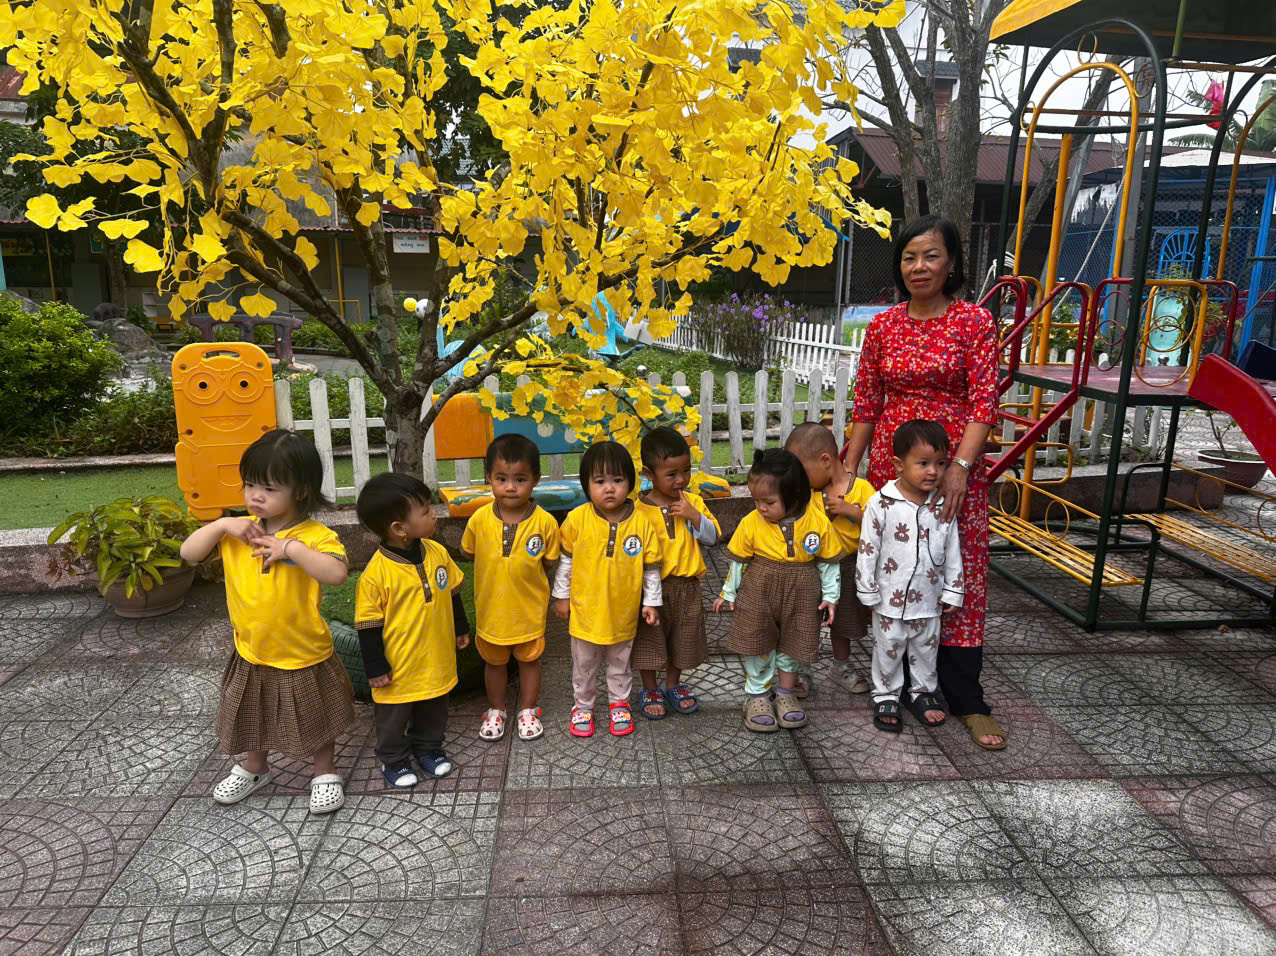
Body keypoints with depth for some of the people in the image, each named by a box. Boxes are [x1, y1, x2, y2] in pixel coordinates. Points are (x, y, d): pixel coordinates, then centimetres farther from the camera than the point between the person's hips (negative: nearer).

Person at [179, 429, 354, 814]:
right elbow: (188, 553, -4)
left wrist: (290, 547, -37)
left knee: (316, 720, 17)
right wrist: (221, 525, -18)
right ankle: (254, 768, 52)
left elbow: (337, 573, -36)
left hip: (304, 656, -5)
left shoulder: (315, 535, -22)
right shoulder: (238, 532, -5)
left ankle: (325, 774, 40)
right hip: (252, 655, 5)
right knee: (253, 717, 26)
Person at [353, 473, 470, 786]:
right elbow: (368, 625, -17)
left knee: (433, 711, 23)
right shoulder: (375, 574, -25)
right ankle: (393, 759, 39)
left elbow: (452, 593, 8)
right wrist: (375, 667, -11)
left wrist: (461, 628, 16)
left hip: (437, 660, 5)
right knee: (393, 717, 17)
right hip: (398, 666, -5)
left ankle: (428, 748, 46)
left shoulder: (437, 552, -8)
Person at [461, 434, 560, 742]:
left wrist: (525, 575, -7)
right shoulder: (479, 519, -15)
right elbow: (469, 552, 2)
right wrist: (500, 569, 0)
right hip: (491, 607, 1)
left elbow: (549, 563, -5)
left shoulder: (545, 522, -19)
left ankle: (528, 710, 40)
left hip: (529, 607, -1)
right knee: (494, 661, 20)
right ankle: (495, 709, 42)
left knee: (529, 659, 19)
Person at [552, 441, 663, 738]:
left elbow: (651, 565, -4)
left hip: (623, 610, 1)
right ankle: (583, 706, 39)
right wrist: (561, 596, 2)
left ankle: (619, 703, 44)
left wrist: (651, 601, 0)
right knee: (584, 665, 18)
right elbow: (565, 559, -3)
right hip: (586, 610, 0)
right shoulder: (577, 519, -16)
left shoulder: (641, 520, -14)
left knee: (620, 663, 21)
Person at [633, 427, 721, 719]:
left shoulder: (693, 502, -1)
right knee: (649, 638, 9)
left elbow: (712, 537, -1)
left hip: (686, 585, 4)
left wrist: (694, 516, -18)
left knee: (683, 637, 17)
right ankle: (650, 690, 29)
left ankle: (673, 684, 38)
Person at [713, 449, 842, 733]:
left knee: (793, 643, 14)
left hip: (800, 594, 1)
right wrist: (729, 593, 7)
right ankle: (757, 695, 26)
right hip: (758, 592, 0)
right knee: (758, 644, 7)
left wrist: (830, 596, 1)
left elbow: (828, 561, 0)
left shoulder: (818, 522, -14)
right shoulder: (751, 522, -13)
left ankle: (785, 693, 35)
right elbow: (738, 559, 0)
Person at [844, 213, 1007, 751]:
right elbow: (866, 406, 8)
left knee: (959, 575, 0)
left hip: (954, 465, -2)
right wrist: (848, 470, 5)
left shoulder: (974, 322, -2)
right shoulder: (883, 326, 6)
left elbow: (984, 403, -8)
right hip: (890, 464, 3)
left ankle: (966, 701, 11)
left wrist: (960, 466, -19)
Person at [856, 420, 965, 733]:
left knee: (926, 648, 19)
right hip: (891, 599, -3)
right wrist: (867, 591, -8)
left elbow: (953, 551, 4)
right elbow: (868, 550, -10)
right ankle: (885, 695, 30)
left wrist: (953, 591, 5)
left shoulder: (943, 505, -4)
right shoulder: (882, 503, -15)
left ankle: (923, 692, 39)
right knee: (888, 649, 12)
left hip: (929, 599, 3)